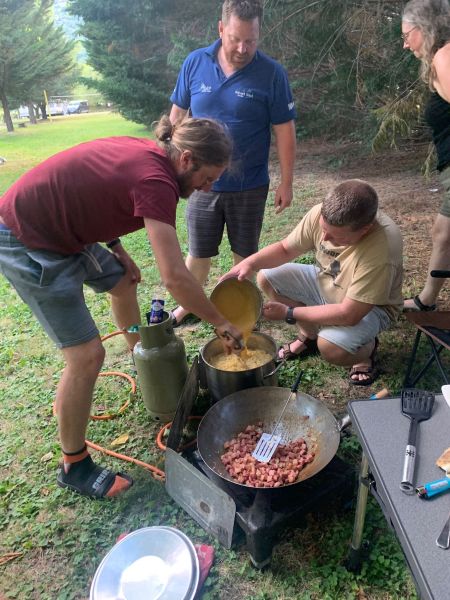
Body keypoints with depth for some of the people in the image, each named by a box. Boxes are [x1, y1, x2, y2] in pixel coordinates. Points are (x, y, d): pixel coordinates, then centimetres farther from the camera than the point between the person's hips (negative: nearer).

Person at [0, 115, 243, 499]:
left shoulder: (144, 152, 0)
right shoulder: (155, 181, -27)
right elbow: (175, 277, -31)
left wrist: (115, 248, 8)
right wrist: (222, 324, -18)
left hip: (60, 226, 10)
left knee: (122, 281, 24)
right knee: (86, 355, -11)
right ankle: (74, 466, 8)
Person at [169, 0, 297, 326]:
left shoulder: (272, 73, -9)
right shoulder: (195, 63, -3)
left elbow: (285, 130, -6)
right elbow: (178, 113, 7)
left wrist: (286, 183, -7)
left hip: (250, 185, -1)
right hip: (202, 181, 2)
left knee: (245, 252, 13)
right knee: (198, 252, 11)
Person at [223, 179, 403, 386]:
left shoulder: (382, 250, -39)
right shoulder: (322, 213, -23)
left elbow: (349, 314, -34)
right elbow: (285, 249, -8)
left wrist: (289, 313, -29)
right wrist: (250, 262, -27)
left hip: (371, 307, -6)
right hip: (325, 282, 6)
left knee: (330, 347, -33)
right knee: (266, 278, -7)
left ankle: (367, 347, 4)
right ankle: (308, 335, 12)